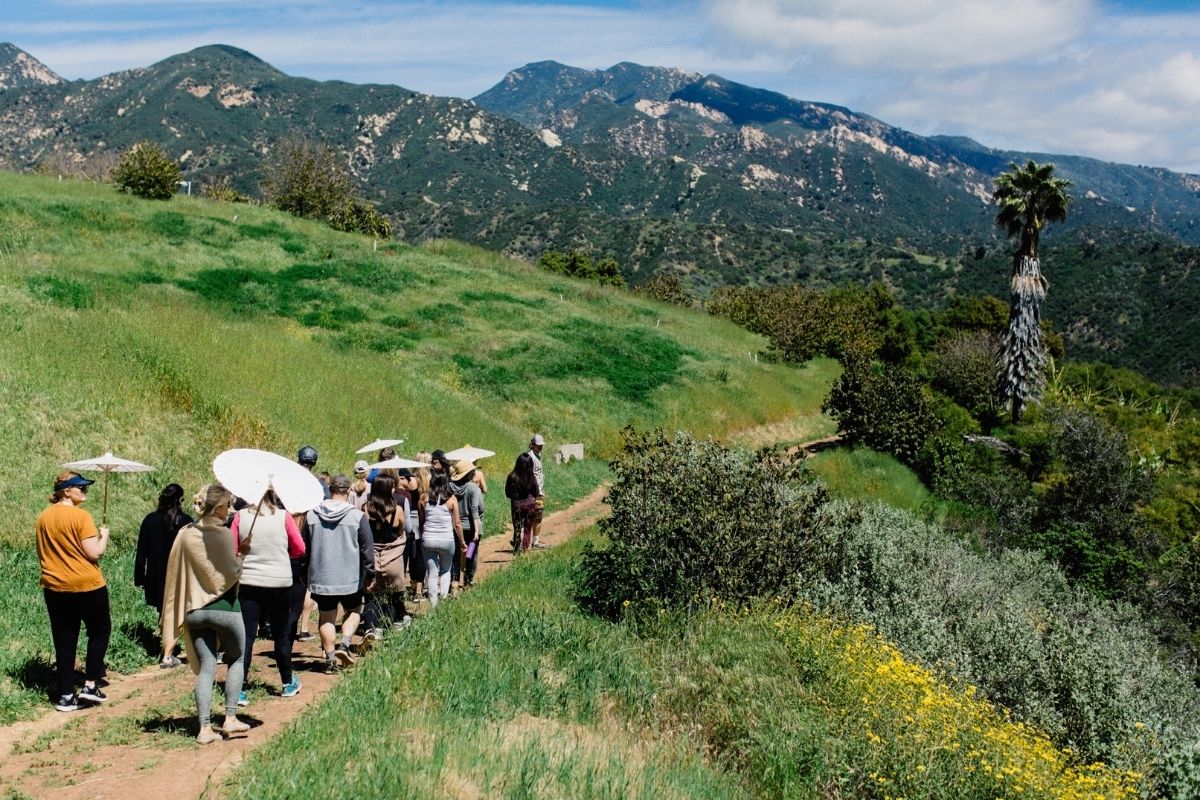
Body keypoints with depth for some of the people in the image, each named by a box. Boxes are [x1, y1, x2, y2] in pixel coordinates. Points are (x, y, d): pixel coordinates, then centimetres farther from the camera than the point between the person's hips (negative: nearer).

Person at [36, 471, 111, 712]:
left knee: (64, 641, 9)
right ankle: (90, 685, 8)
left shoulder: (42, 518, 6)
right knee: (99, 631, 14)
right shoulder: (81, 516, -15)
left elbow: (42, 555, 15)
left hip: (54, 588, 6)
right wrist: (104, 536, 0)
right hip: (87, 586, -5)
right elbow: (94, 553, -17)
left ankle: (66, 696, 10)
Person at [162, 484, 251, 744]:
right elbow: (232, 571, -15)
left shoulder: (185, 533, 2)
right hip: (223, 606, -4)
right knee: (237, 659, 16)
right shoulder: (223, 534, -13)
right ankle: (230, 718, 11)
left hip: (194, 609, 4)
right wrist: (240, 559, 5)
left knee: (205, 668, 8)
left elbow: (176, 572, 7)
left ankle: (205, 728, 1)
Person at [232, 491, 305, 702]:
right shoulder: (283, 517, -5)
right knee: (281, 634, 15)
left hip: (248, 581, 0)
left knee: (246, 636, 1)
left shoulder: (240, 516, -4)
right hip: (280, 582, 0)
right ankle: (288, 683, 28)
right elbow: (299, 549, 1)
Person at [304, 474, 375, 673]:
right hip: (350, 578, -2)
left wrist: (307, 575, 20)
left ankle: (330, 658, 8)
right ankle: (344, 644, -2)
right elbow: (367, 549, -5)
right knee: (353, 611, 17)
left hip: (320, 579, 2)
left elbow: (304, 548, 9)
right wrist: (369, 574, 6)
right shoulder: (357, 516, -9)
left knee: (326, 618, 10)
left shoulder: (311, 516, 0)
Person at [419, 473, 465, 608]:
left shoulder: (424, 498, 0)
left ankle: (433, 605, 9)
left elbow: (421, 521, 4)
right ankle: (444, 596, 5)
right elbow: (457, 524, -2)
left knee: (432, 574, 9)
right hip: (447, 540, -1)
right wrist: (462, 542, 7)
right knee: (445, 570, 20)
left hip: (428, 540, 1)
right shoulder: (451, 499, -5)